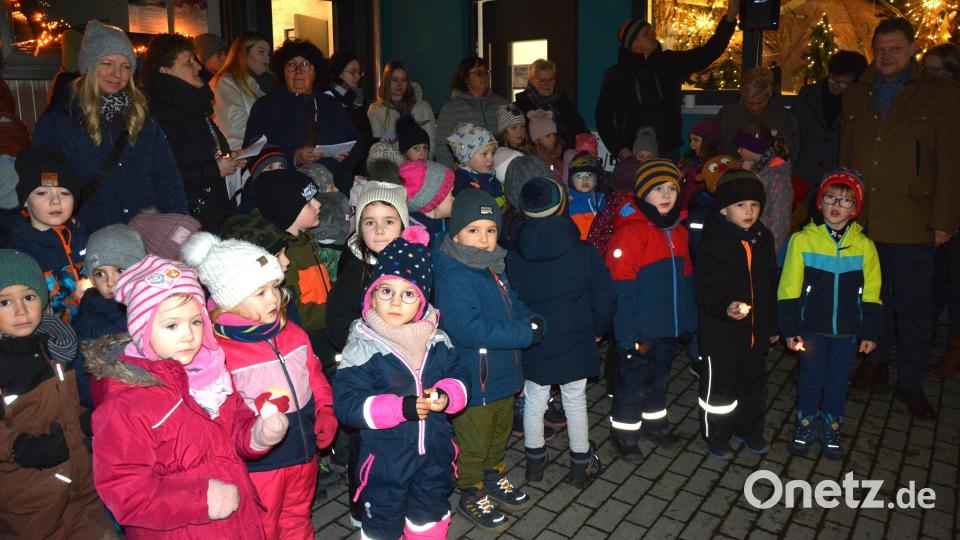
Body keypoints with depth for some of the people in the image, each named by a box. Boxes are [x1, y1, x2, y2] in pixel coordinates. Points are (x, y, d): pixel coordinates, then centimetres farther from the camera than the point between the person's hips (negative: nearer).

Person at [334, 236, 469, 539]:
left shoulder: (437, 341, -4)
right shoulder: (362, 349, -18)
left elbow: (458, 375, 4)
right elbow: (347, 403, -21)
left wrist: (446, 396, -20)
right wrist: (402, 408, -31)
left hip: (435, 451, 4)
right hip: (386, 458, -4)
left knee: (431, 514, 25)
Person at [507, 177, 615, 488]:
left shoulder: (513, 259, -12)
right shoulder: (585, 254, -17)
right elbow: (605, 300, -9)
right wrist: (596, 330, 9)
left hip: (533, 346, 1)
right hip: (575, 344, -1)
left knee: (534, 402, 17)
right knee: (575, 402, 15)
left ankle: (534, 462, 32)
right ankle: (581, 465, 29)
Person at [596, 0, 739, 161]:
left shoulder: (669, 63, 7)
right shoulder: (616, 75, -1)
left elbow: (708, 53, 3)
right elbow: (603, 117, 0)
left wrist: (730, 17, -6)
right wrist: (620, 150, -9)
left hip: (669, 151, 3)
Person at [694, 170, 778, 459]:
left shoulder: (764, 239, 5)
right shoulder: (713, 242, -15)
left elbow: (771, 286, 13)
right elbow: (704, 288, -18)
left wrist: (772, 324, 17)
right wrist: (725, 307, -36)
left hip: (756, 330, 6)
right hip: (720, 331, -6)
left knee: (754, 383, 20)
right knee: (719, 385, 7)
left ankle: (749, 430, 40)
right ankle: (716, 436, 26)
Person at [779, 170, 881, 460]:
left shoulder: (864, 246, -3)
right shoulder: (803, 240, -9)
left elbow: (871, 295, 3)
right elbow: (789, 290, -6)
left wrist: (870, 332, 3)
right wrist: (790, 330, -7)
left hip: (847, 329, 2)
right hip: (811, 327, -1)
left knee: (838, 380, 14)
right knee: (811, 378, 11)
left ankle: (831, 429, 32)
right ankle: (806, 425, 31)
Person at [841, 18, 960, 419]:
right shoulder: (857, 96, 11)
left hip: (911, 224, -3)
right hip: (862, 221, 3)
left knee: (914, 306, 3)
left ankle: (911, 383, 15)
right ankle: (875, 364, 30)